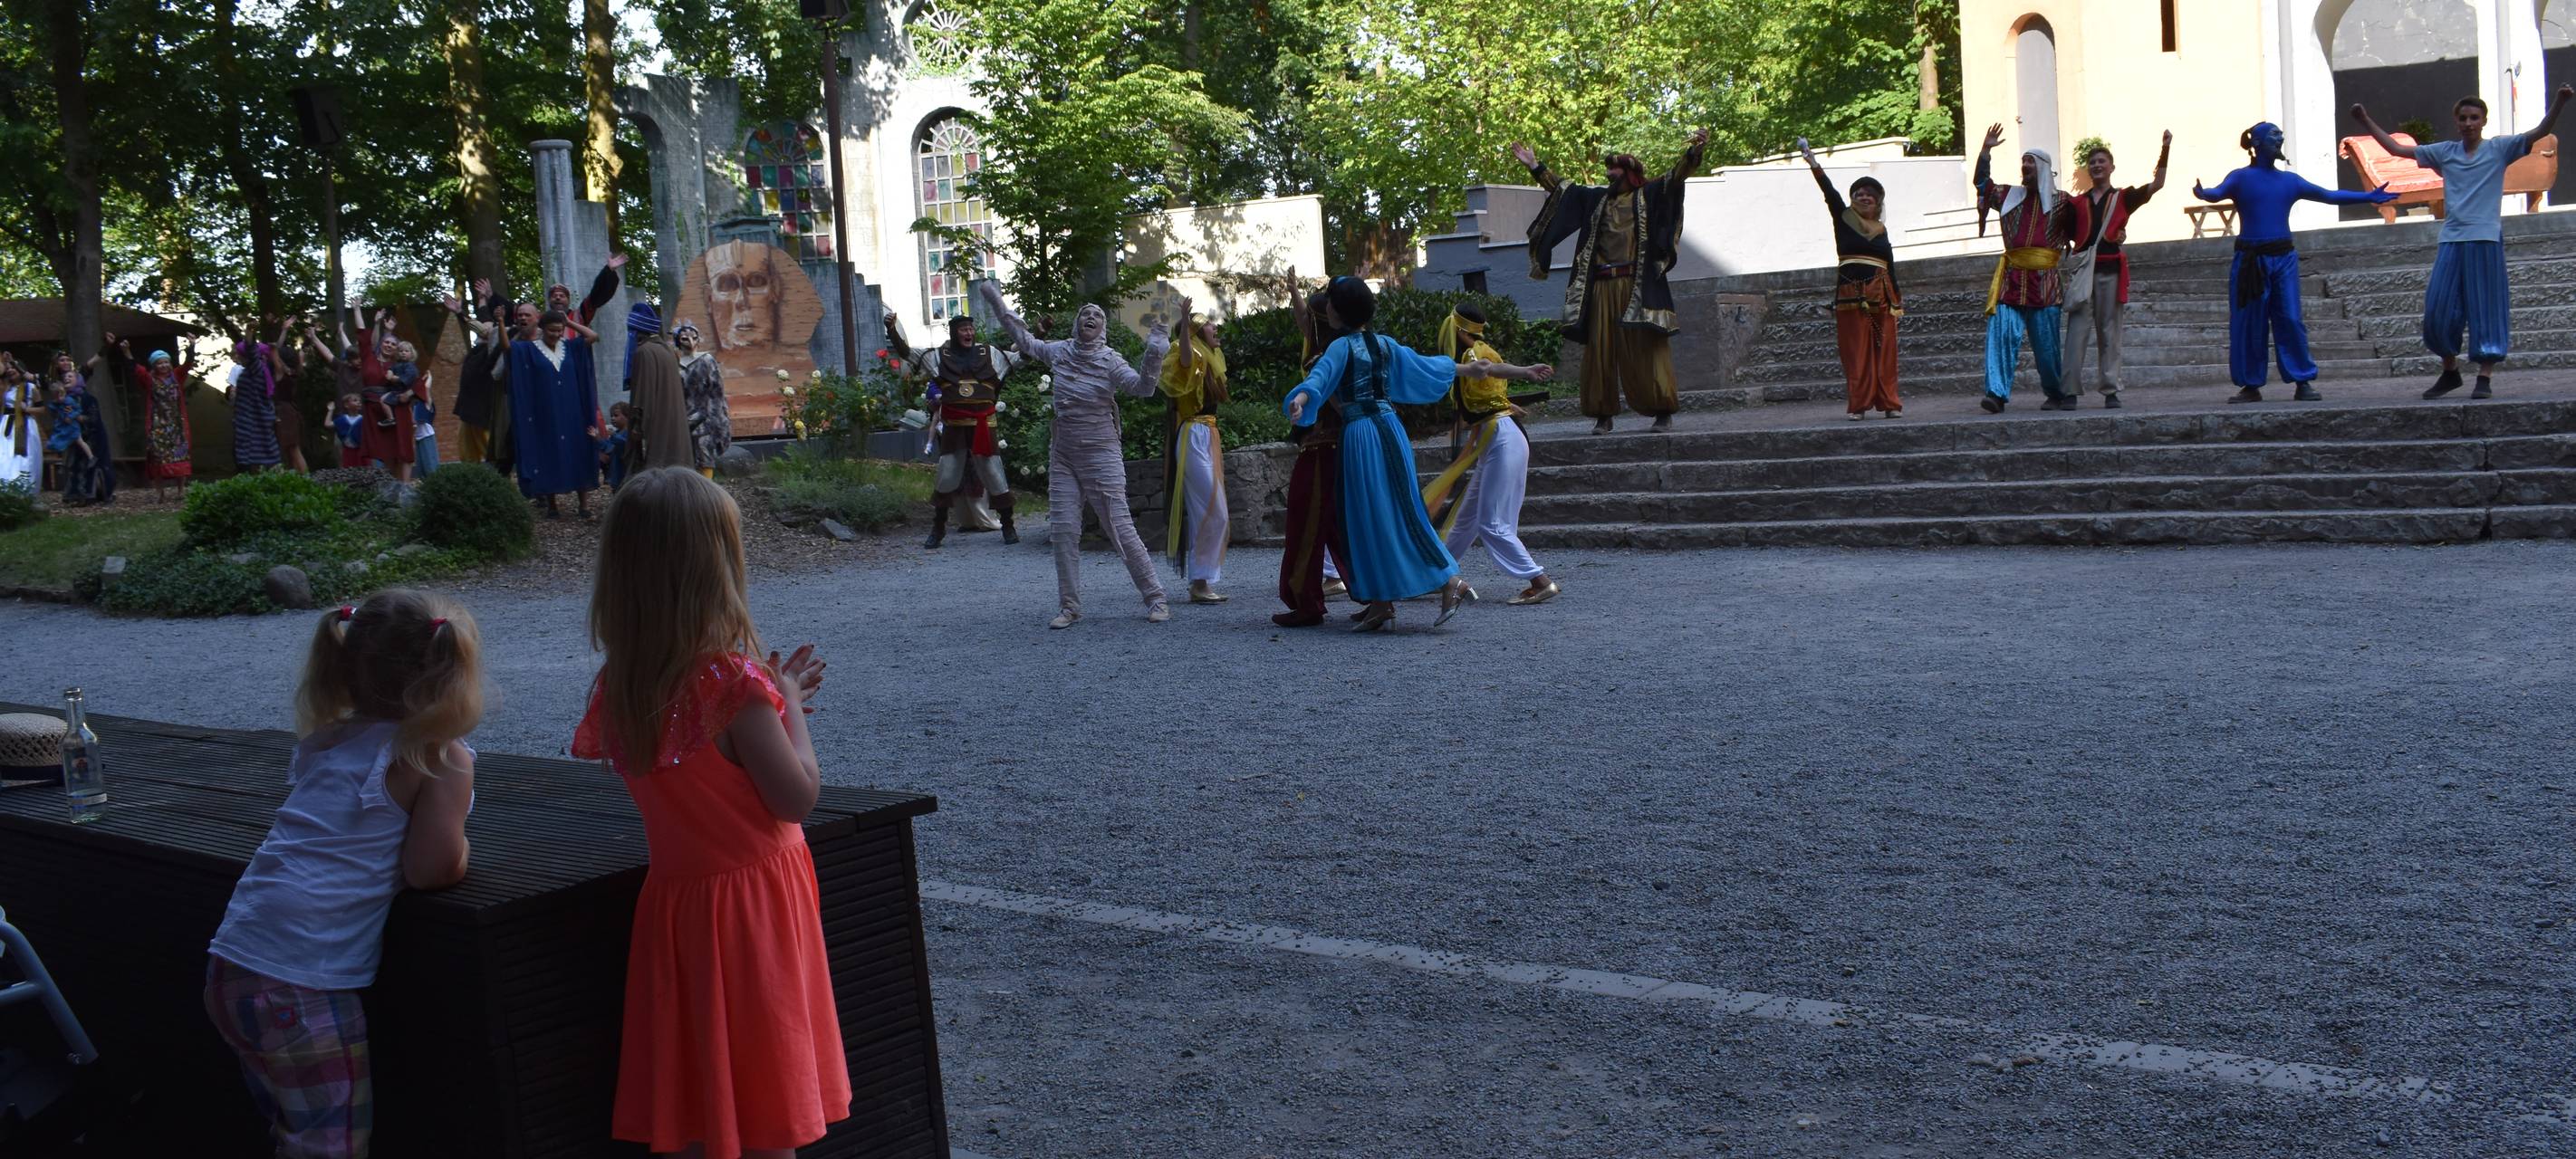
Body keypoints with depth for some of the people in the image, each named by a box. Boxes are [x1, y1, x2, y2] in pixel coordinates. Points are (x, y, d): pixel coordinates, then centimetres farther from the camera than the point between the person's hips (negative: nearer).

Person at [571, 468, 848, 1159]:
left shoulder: (618, 689, 0)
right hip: (752, 901, -6)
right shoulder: (733, 683, -20)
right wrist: (790, 707, -3)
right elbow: (798, 797, -16)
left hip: (675, 901, 6)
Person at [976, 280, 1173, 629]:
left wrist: (1153, 354, -35)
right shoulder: (1060, 351, 6)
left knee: (1120, 528, -7)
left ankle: (1155, 598, 1)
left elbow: (1142, 386, -21)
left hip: (1100, 453, -5)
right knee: (1063, 530, 2)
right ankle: (1069, 606, 11)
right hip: (1062, 453, 5)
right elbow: (1025, 341, 24)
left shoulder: (1110, 361, -7)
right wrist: (997, 304, 28)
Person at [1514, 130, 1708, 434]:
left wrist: (1694, 150, -22)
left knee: (1646, 348, -6)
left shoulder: (1649, 195, 8)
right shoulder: (1597, 198, 20)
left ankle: (1663, 411, -2)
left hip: (1639, 287, -4)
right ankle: (1603, 414, 6)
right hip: (1603, 288, 4)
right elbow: (1560, 189, 24)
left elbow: (1677, 175, -5)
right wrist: (1535, 166, 22)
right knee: (1601, 349, 2)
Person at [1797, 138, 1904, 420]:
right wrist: (1813, 163, -21)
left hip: (1880, 294, 3)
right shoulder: (1843, 218, 6)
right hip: (1851, 294, -3)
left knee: (1884, 350, 2)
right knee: (1856, 351, -4)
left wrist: (1897, 302, 11)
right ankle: (1858, 404, -2)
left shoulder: (1881, 230, 14)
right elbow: (1829, 191, -7)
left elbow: (1890, 267, 15)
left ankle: (1888, 402, 5)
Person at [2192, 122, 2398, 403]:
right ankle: (2251, 385, 8)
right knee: (2248, 324, 0)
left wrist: (2368, 197, 10)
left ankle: (2303, 382, 1)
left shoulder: (2290, 180, 11)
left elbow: (2330, 195, 15)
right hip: (2250, 259, -2)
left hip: (2283, 257, 2)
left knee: (2290, 319, -3)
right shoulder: (2241, 178, 0)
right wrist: (2202, 193, -43)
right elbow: (2219, 193, -20)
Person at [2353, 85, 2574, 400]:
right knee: (2438, 310, 3)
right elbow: (2397, 148, 15)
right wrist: (2366, 122, 11)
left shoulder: (2498, 149, 3)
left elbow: (2539, 133, -8)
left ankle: (2485, 376, 2)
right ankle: (2450, 370, 21)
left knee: (2485, 308, -2)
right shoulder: (2444, 152, 11)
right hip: (2450, 241, 3)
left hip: (2485, 240, -3)